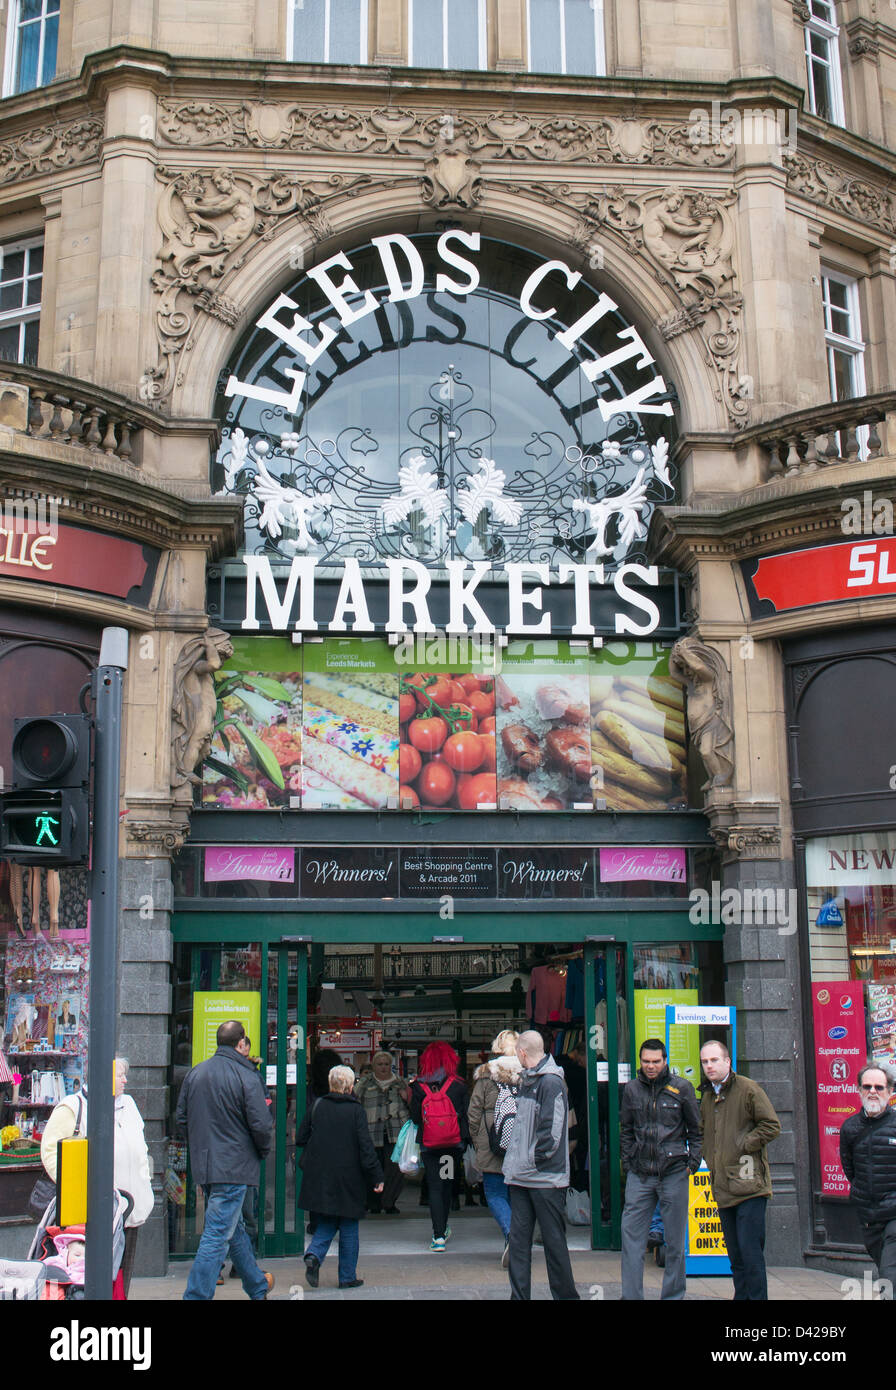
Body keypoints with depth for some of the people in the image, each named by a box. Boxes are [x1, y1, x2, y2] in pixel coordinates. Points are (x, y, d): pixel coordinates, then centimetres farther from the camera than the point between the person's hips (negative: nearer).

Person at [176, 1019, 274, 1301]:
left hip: (203, 1165, 7)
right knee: (218, 1234, -6)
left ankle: (258, 1286, 35)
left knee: (235, 1228, 19)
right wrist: (263, 1150, 4)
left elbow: (182, 1120, 12)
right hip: (234, 1167, -7)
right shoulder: (246, 1076, -13)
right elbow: (261, 1124, -14)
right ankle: (196, 1295, -10)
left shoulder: (194, 1074, 6)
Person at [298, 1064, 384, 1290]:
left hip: (319, 1177, 3)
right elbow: (365, 1146, -11)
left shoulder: (317, 1106, 0)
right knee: (348, 1228, 9)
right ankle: (348, 1277, 13)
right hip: (347, 1178, -3)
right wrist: (376, 1177, -6)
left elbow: (301, 1139, 5)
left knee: (327, 1222, 16)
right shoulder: (355, 1110, -10)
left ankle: (314, 1255, -9)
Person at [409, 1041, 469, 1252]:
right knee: (448, 1185, 18)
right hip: (454, 1144, 1)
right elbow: (467, 1115, -2)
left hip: (428, 1145, -1)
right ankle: (443, 1229, 31)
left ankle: (439, 1236, -6)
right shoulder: (459, 1085, -6)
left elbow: (415, 1118, -2)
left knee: (434, 1188, 3)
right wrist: (466, 1141, 12)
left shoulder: (419, 1087, -6)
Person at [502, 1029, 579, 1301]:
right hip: (521, 1175, 8)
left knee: (554, 1241, 1)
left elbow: (552, 1129, -18)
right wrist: (515, 1161, 14)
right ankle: (519, 1296, 14)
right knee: (518, 1239, 8)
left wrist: (536, 1161, -12)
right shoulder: (526, 1081, 14)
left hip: (546, 1176, -8)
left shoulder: (551, 1082, -13)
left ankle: (566, 1295, 13)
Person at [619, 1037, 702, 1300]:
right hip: (639, 1175, 2)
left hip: (674, 1173, -2)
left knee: (675, 1241, 5)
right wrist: (627, 1163, 8)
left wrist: (692, 1163, -1)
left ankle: (673, 1296, 17)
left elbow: (696, 1129, 7)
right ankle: (631, 1295, 7)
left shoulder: (681, 1087, 0)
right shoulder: (632, 1089, 7)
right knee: (631, 1238, -1)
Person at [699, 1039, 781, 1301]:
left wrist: (743, 1145, -13)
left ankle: (757, 1298, -2)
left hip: (749, 1185, -7)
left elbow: (771, 1125, -10)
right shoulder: (707, 1096, 16)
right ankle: (741, 1297, 20)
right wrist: (710, 1160, 13)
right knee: (735, 1253, 12)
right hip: (723, 1188, 7)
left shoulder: (748, 1089, -6)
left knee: (750, 1251, -9)